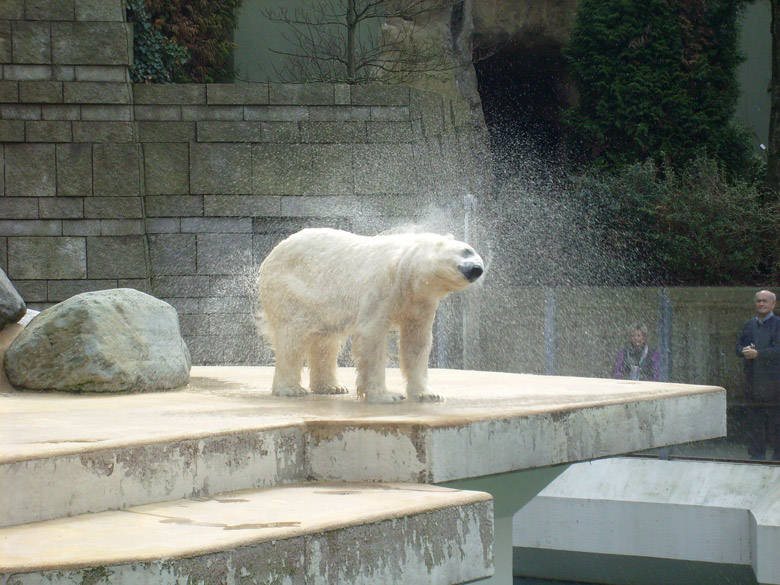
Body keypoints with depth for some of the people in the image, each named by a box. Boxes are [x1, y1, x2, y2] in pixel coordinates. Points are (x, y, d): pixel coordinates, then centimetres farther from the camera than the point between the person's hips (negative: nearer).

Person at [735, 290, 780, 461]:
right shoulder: (749, 325, 16)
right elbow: (738, 346, 15)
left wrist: (757, 353, -21)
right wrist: (745, 351, -8)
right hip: (752, 380, 5)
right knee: (754, 420, 7)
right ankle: (756, 454, 13)